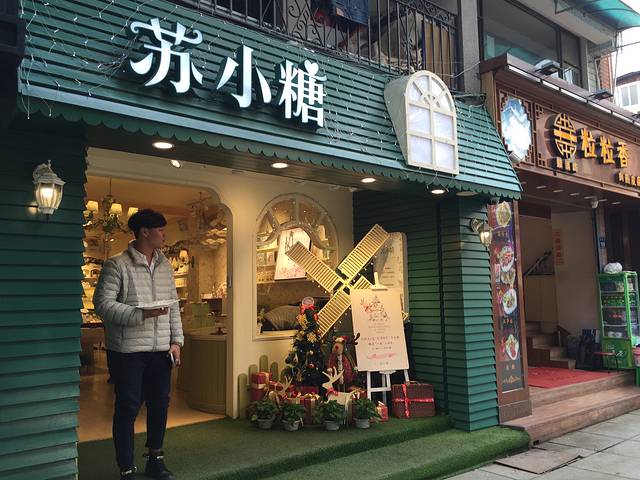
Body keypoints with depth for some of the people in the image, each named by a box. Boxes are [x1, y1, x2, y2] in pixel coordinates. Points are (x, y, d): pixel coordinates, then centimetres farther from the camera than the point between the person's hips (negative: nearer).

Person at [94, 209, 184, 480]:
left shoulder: (165, 265, 10)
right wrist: (141, 314, -23)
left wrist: (176, 340, 7)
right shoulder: (117, 265, -9)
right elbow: (103, 304, -15)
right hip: (128, 351, -6)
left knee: (160, 405, 13)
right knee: (128, 408, 4)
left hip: (160, 351, 6)